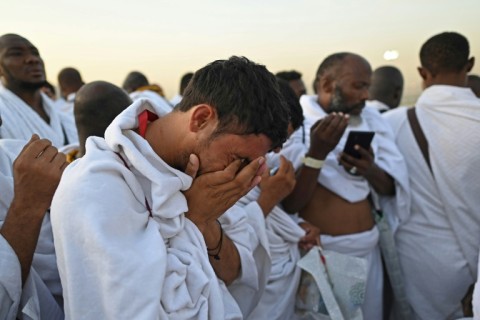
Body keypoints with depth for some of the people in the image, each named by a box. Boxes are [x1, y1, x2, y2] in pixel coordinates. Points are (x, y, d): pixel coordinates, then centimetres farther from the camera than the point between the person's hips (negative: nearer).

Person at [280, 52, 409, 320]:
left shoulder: (372, 120, 4)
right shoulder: (294, 124, -12)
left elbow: (393, 188, 4)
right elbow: (290, 205, -17)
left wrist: (371, 171, -17)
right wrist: (317, 152, -29)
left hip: (368, 248, 5)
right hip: (318, 251, -5)